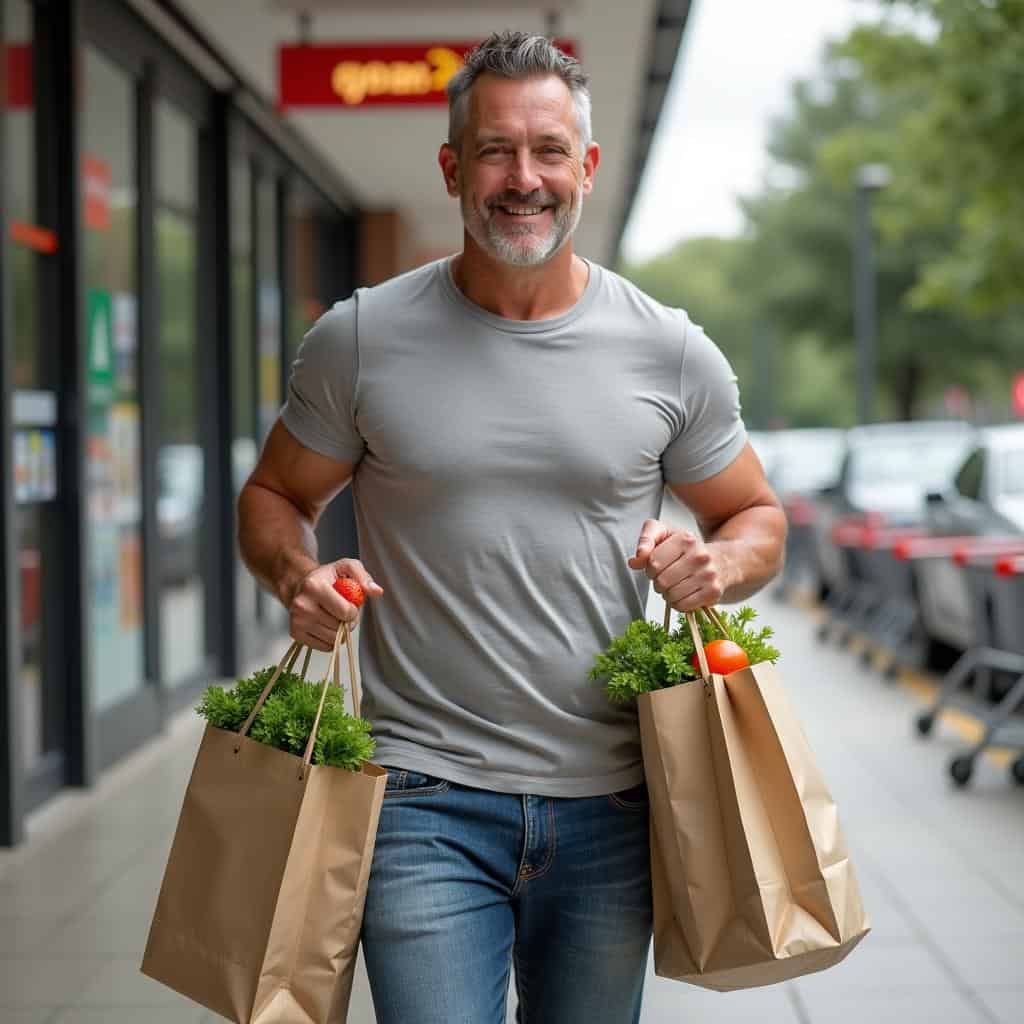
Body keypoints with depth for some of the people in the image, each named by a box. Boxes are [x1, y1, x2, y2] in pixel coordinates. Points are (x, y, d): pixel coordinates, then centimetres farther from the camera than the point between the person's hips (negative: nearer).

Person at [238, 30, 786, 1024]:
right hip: (427, 797, -2)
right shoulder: (359, 338, -1)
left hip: (608, 803, 2)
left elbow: (757, 518, 14)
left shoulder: (670, 352, 2)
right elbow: (275, 496, 11)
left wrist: (717, 564, -10)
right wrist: (297, 575, -11)